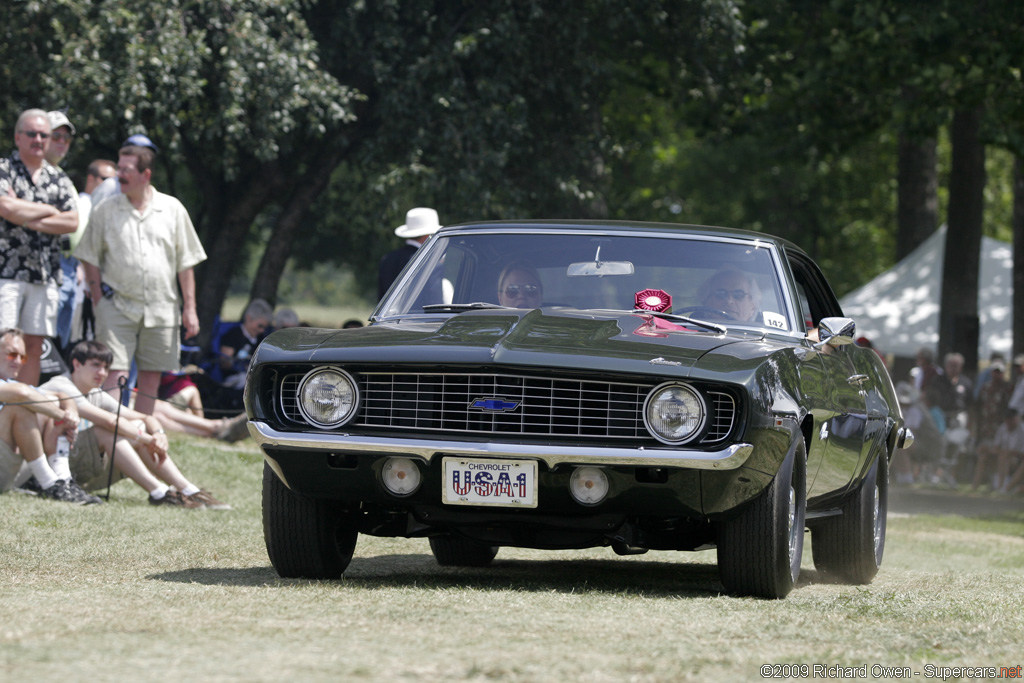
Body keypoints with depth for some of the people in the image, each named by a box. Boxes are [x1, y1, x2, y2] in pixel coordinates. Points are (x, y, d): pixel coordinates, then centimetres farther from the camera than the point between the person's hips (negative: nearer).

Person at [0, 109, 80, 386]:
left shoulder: (59, 179, 15)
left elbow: (72, 222, 4)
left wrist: (31, 220, -7)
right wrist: (49, 211, -4)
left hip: (45, 275, 5)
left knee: (34, 347, 4)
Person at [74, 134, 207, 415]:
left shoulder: (172, 210, 5)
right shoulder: (105, 211, 3)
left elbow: (186, 264, 7)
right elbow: (91, 260, 6)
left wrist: (189, 308, 3)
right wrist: (99, 301, -4)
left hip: (161, 308, 2)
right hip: (117, 305, -2)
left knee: (151, 377, 6)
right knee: (114, 376, -11)